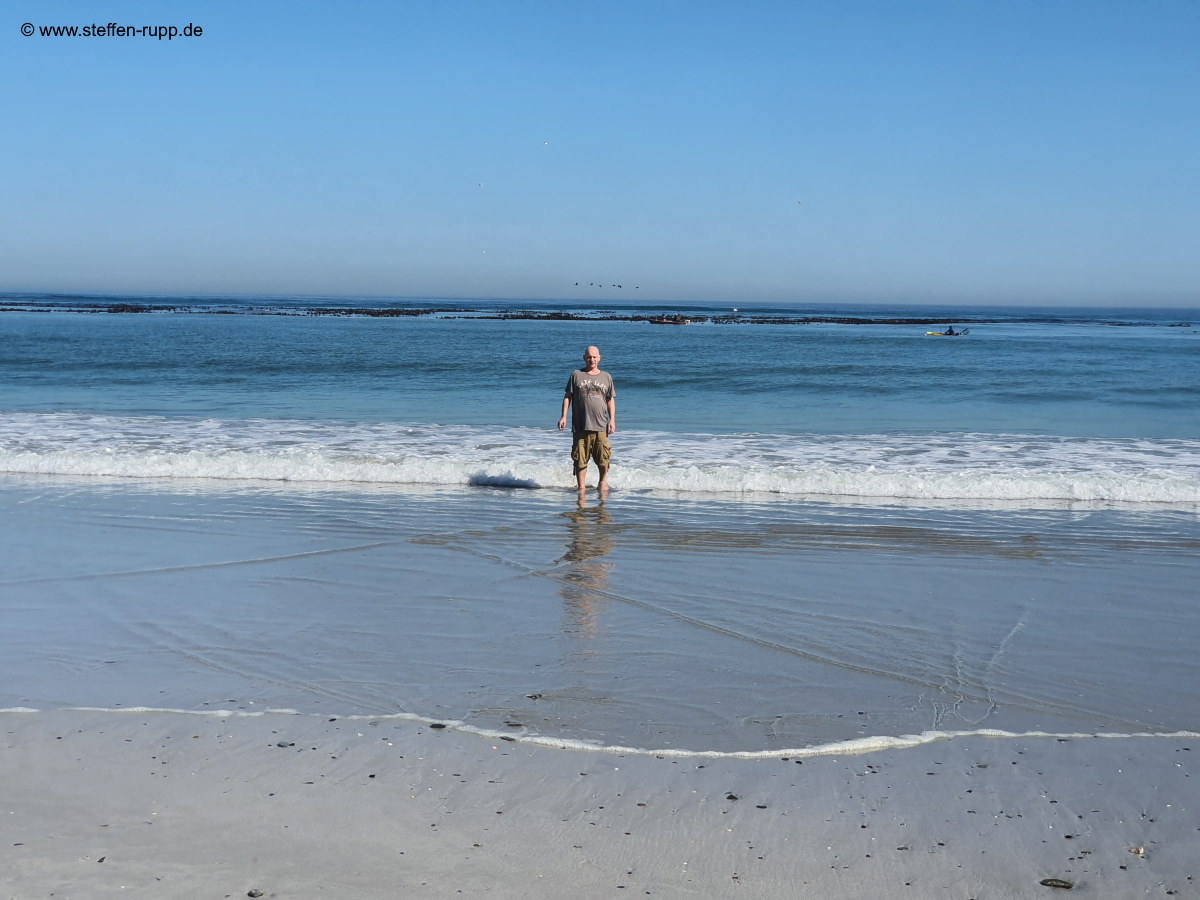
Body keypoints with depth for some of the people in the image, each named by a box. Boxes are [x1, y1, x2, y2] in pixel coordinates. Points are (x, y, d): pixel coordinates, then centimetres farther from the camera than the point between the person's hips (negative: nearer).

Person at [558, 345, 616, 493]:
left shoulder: (606, 377, 13)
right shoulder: (576, 375, 8)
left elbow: (611, 400, 15)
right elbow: (567, 396, 7)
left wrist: (612, 420, 4)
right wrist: (563, 416, -4)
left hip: (601, 427, 1)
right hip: (580, 427, -1)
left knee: (603, 459, -3)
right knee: (580, 460, -1)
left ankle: (602, 482, 22)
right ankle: (581, 488, 9)